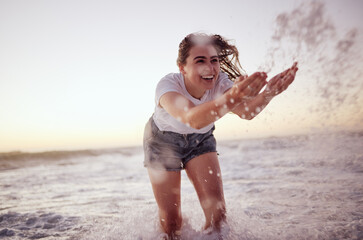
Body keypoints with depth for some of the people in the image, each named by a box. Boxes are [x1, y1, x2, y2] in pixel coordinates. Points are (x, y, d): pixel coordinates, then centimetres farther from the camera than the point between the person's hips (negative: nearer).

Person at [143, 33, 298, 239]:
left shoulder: (219, 82, -24)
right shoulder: (168, 85, -35)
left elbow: (246, 112, -42)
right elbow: (192, 119, -56)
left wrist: (268, 93, -62)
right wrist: (230, 98, -73)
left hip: (200, 139, 3)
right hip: (163, 142, -2)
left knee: (217, 210, -9)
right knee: (170, 219, 3)